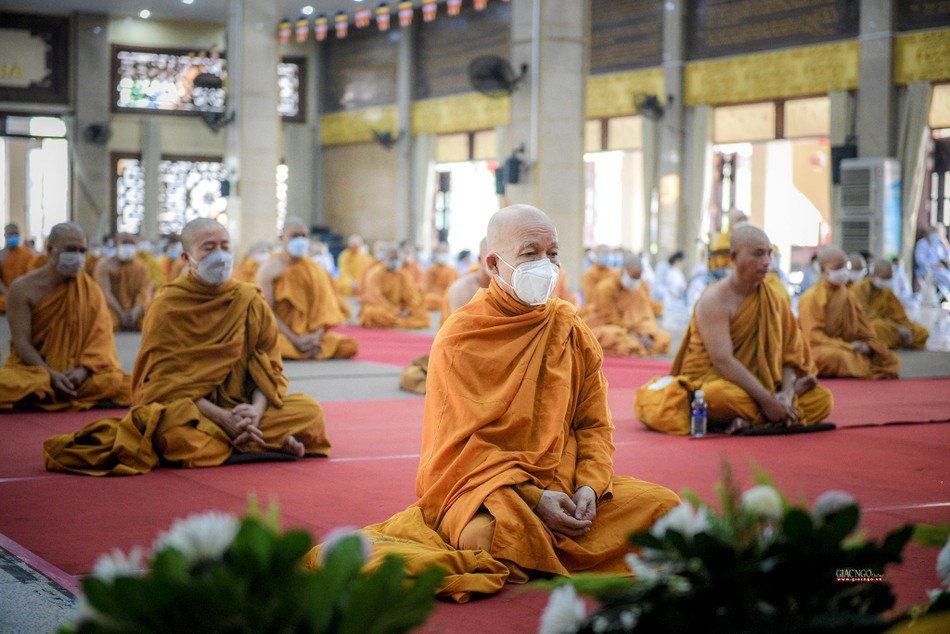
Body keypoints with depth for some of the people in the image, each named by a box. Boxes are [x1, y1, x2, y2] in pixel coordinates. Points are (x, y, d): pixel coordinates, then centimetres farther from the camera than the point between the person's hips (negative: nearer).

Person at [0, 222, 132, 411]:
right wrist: (52, 376, -26)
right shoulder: (22, 288, -5)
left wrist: (83, 370, -26)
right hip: (32, 368, -3)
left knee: (114, 381, -30)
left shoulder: (89, 289, 0)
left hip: (75, 372, 3)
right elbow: (21, 342, -11)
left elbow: (101, 336, -7)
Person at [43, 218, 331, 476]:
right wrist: (221, 418, -21)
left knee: (310, 411, -18)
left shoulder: (251, 301, 4)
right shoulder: (167, 306, -5)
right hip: (187, 410, -3)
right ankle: (273, 442, -17)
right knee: (182, 439, -38)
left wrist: (256, 410, -19)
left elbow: (270, 367, 3)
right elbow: (166, 381, -8)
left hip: (243, 406, 3)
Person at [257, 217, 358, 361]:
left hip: (311, 334, 5)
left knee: (350, 346, -18)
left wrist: (317, 335, -18)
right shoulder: (269, 269, -3)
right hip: (280, 333, -5)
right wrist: (295, 339, -20)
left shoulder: (313, 269, 10)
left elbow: (323, 305, 1)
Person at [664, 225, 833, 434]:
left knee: (823, 399, -11)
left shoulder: (776, 298, 7)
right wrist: (767, 400, -28)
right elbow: (722, 360, -24)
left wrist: (787, 393, -19)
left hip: (760, 383, 7)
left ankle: (748, 421, -19)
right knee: (725, 397, -42)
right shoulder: (715, 300, -14)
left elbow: (789, 351, 1)